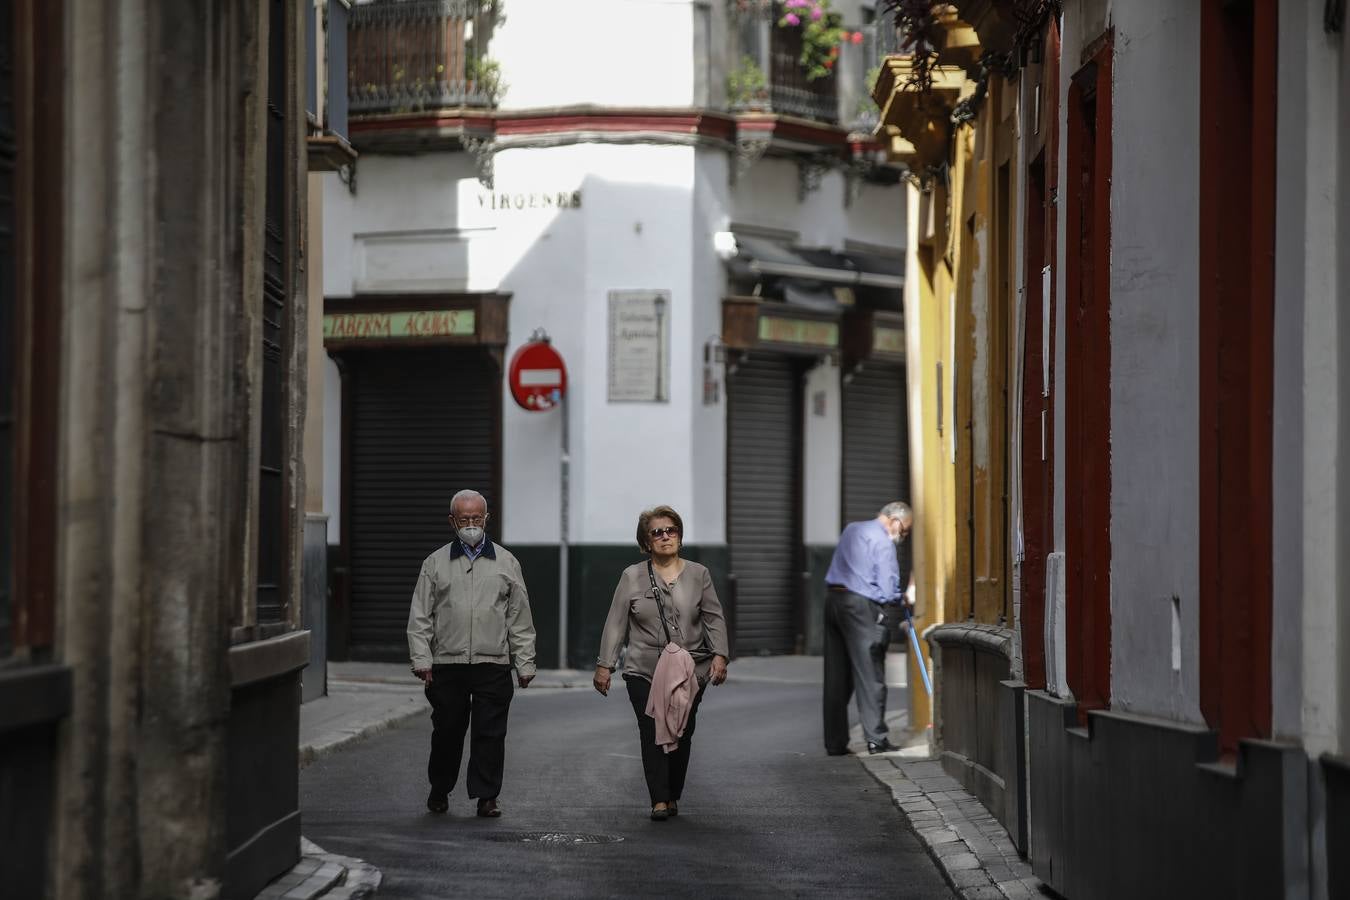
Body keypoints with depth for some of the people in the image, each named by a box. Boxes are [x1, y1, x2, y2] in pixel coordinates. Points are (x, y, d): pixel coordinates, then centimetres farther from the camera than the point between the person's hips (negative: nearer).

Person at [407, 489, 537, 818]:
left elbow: (520, 618, 10)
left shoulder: (506, 562, 10)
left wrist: (525, 663, 5)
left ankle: (486, 796, 4)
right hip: (447, 664, 0)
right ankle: (439, 791, 22)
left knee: (489, 733, -2)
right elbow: (420, 618, 7)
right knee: (446, 732, 5)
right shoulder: (435, 564, 9)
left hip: (494, 664, 0)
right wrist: (421, 659, -3)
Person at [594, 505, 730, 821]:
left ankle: (673, 795, 16)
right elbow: (616, 624, 5)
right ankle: (659, 800, -14)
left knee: (681, 735, 2)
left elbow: (714, 619, 7)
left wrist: (719, 655, -6)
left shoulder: (698, 575, 8)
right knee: (653, 733, -12)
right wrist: (604, 665, 1)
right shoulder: (632, 577, 5)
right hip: (644, 672, -1)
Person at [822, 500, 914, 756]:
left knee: (836, 677, 7)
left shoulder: (851, 529, 19)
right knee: (870, 675, -1)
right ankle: (876, 739, -1)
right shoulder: (883, 541, -8)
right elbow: (886, 591, -12)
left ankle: (835, 743, 8)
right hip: (862, 605, -8)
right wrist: (905, 597, 8)